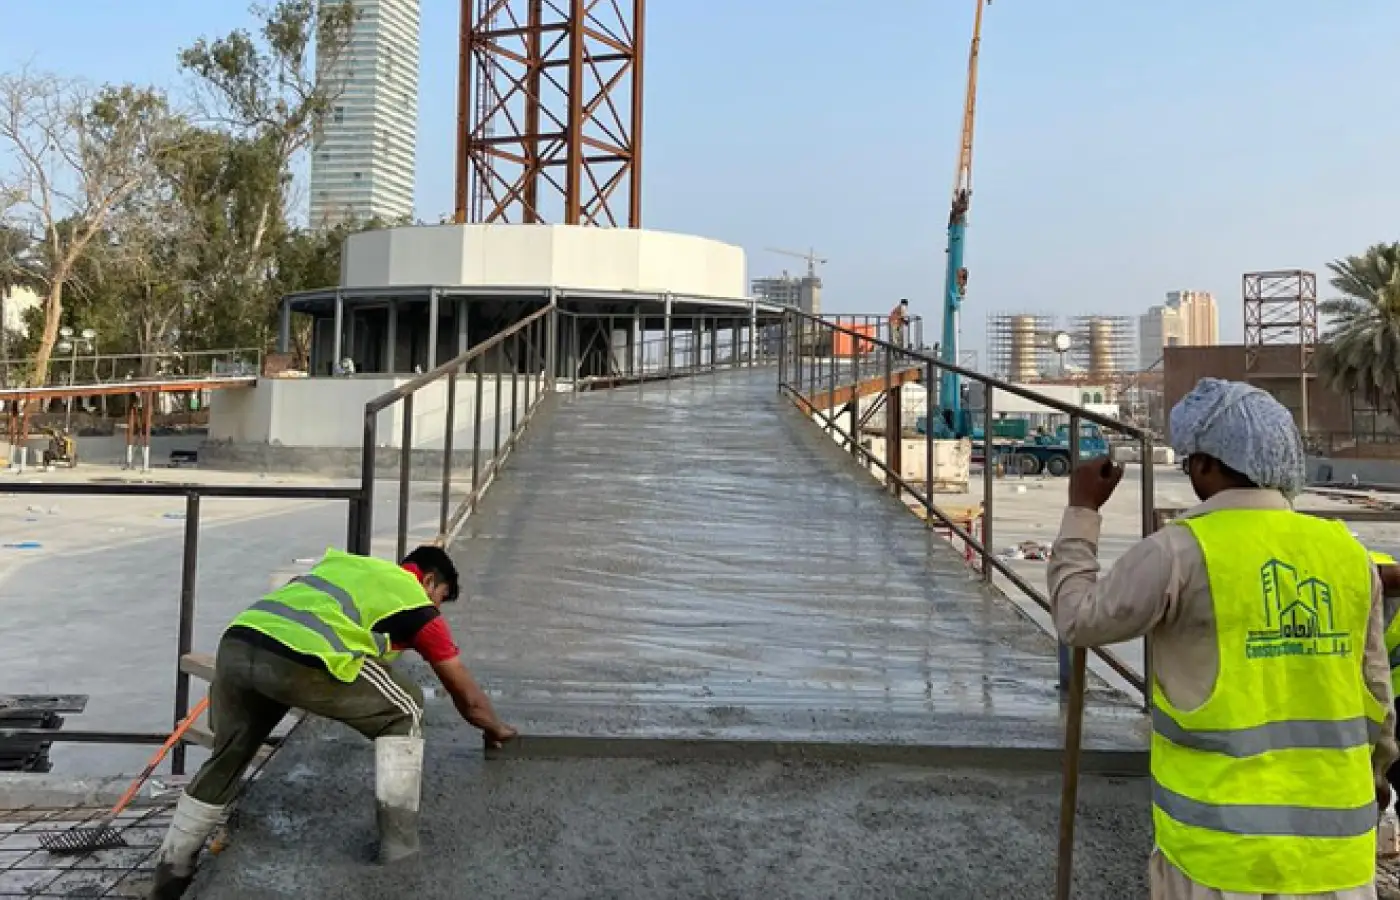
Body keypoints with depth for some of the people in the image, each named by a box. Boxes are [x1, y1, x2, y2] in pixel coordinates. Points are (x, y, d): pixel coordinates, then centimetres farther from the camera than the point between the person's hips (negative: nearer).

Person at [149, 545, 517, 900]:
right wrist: (497, 730, 47)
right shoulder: (418, 605, 20)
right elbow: (469, 698, 27)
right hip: (299, 661, -6)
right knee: (405, 712, 14)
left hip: (235, 644, 7)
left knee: (225, 759, 29)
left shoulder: (345, 563, 35)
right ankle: (399, 849, 15)